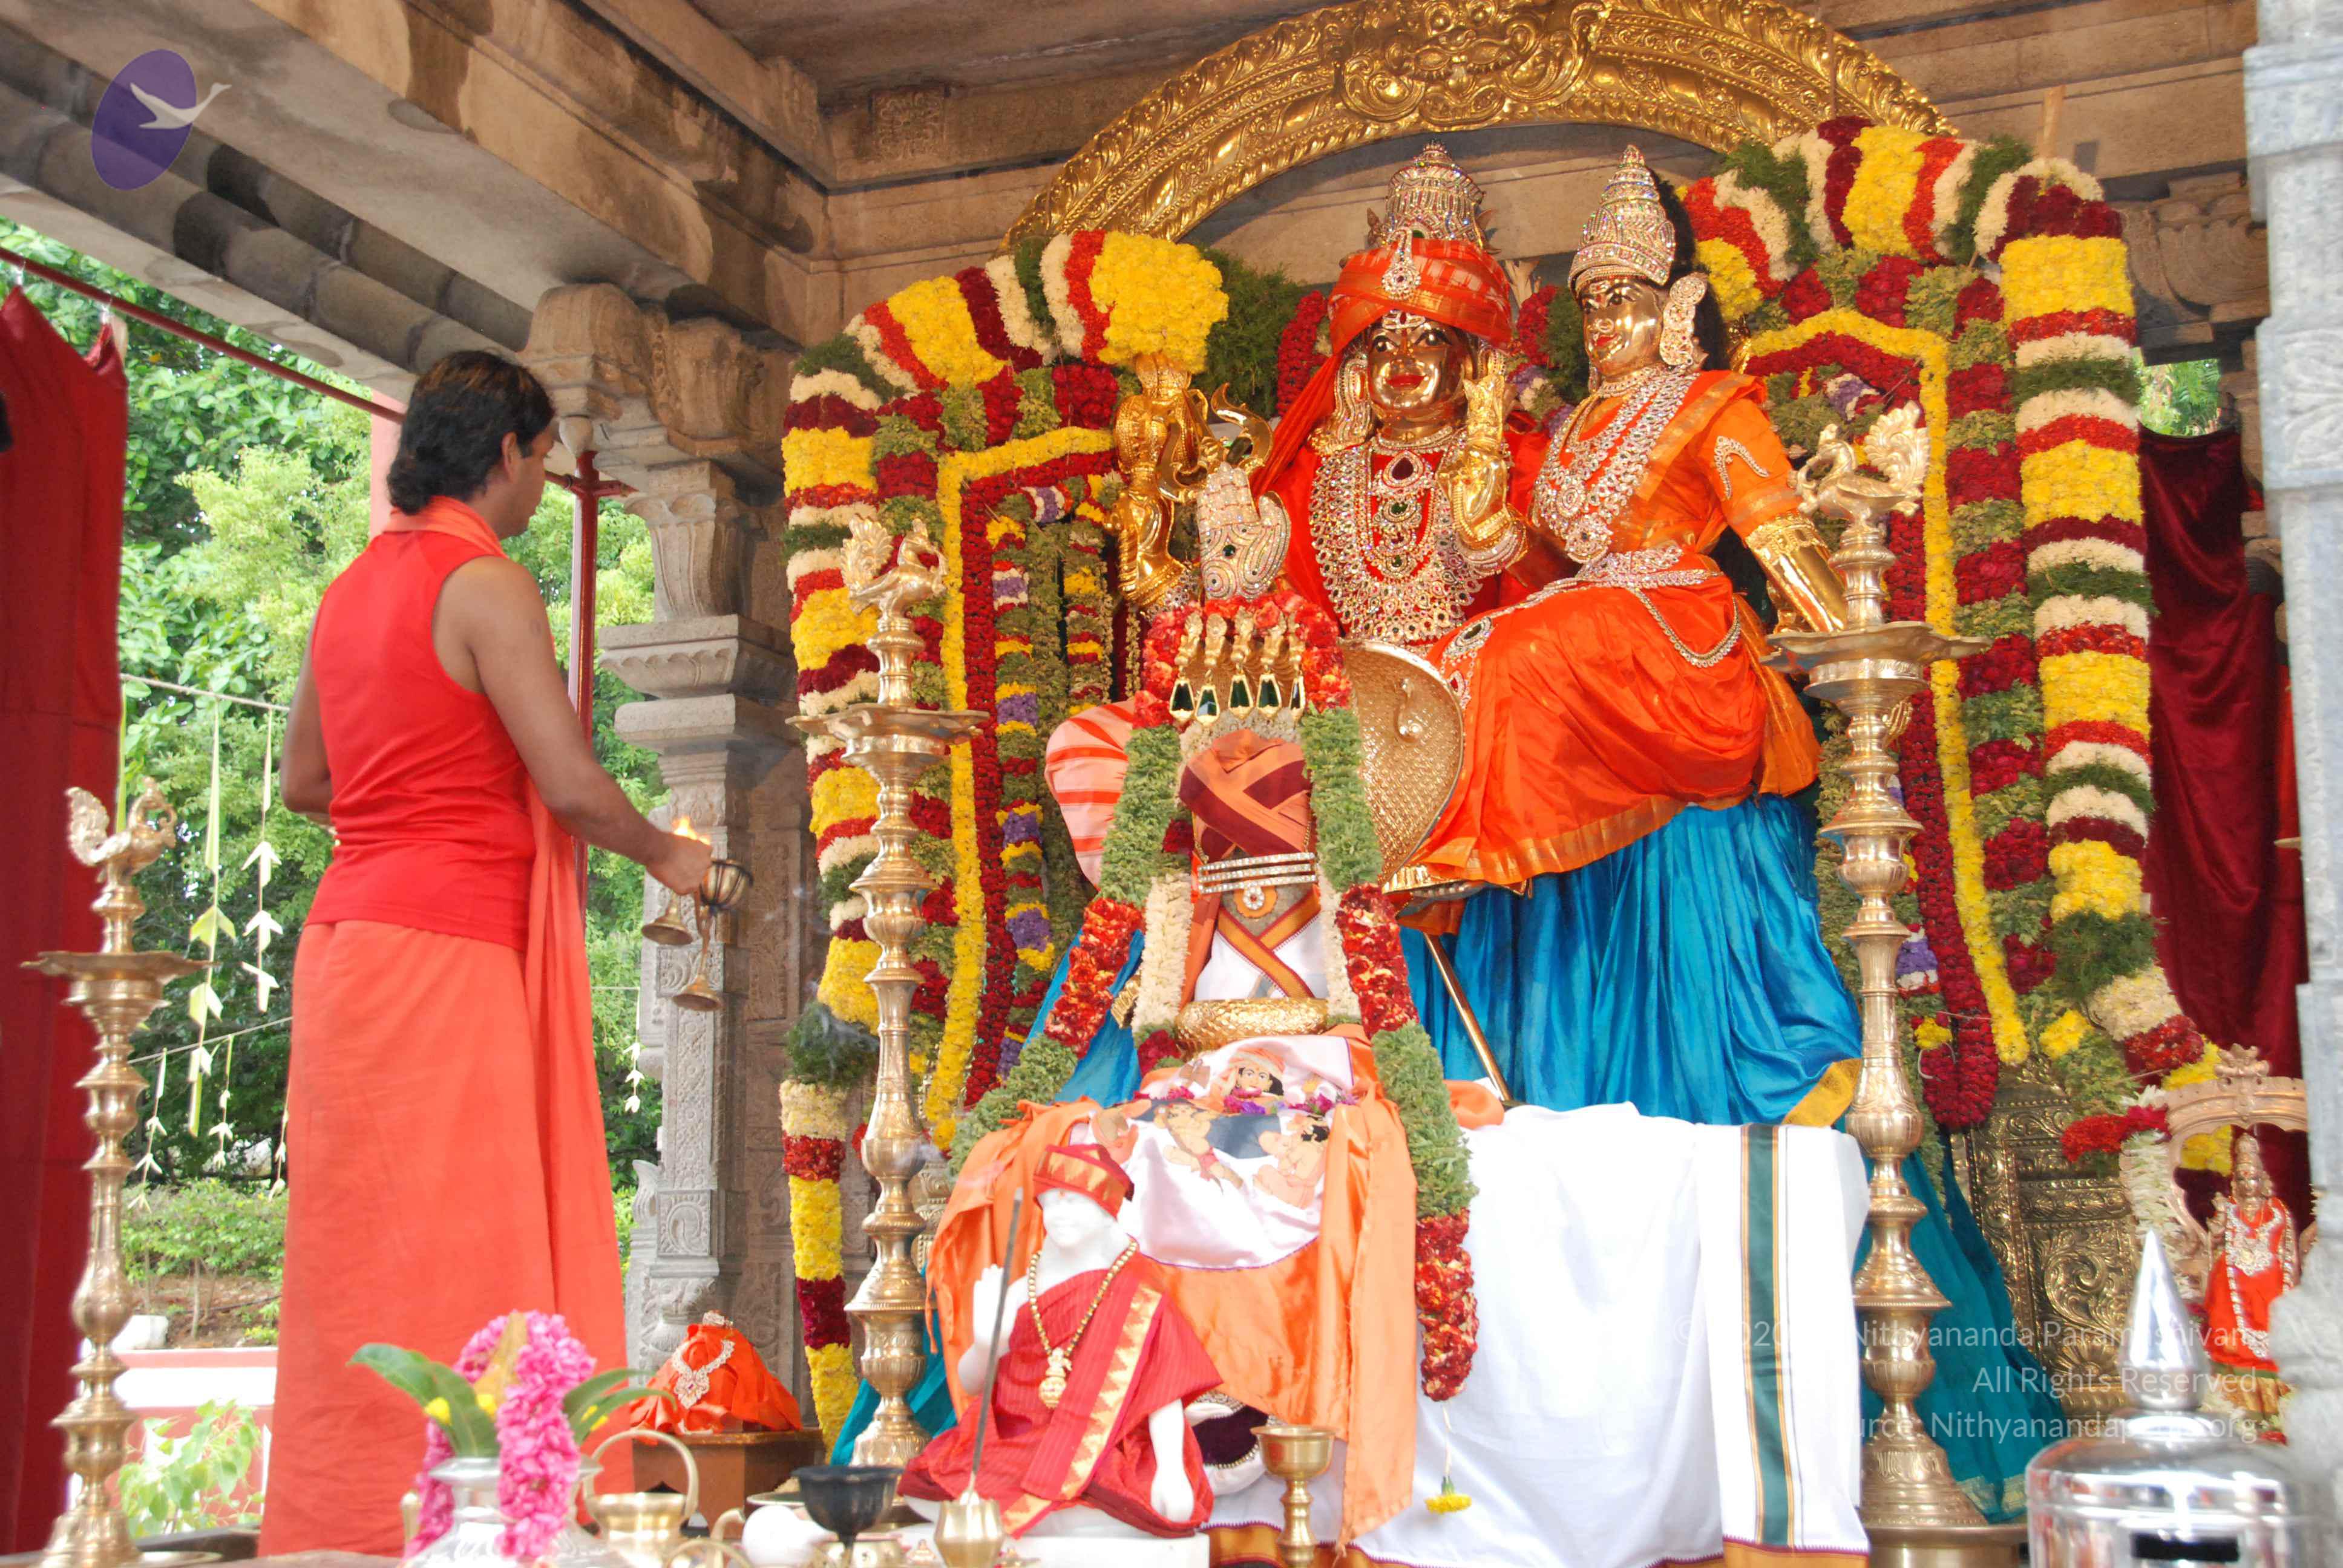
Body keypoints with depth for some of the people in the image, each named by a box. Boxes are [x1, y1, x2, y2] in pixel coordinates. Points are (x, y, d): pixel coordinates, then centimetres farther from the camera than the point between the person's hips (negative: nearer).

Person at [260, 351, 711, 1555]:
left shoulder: (353, 587, 16)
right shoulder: (486, 586, -10)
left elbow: (304, 781, 22)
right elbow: (571, 782, -12)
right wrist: (666, 858, 6)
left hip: (360, 928, 9)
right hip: (440, 949, -9)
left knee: (373, 1265, 11)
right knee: (431, 1264, -5)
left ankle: (334, 1526, 17)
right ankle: (397, 1533, -2)